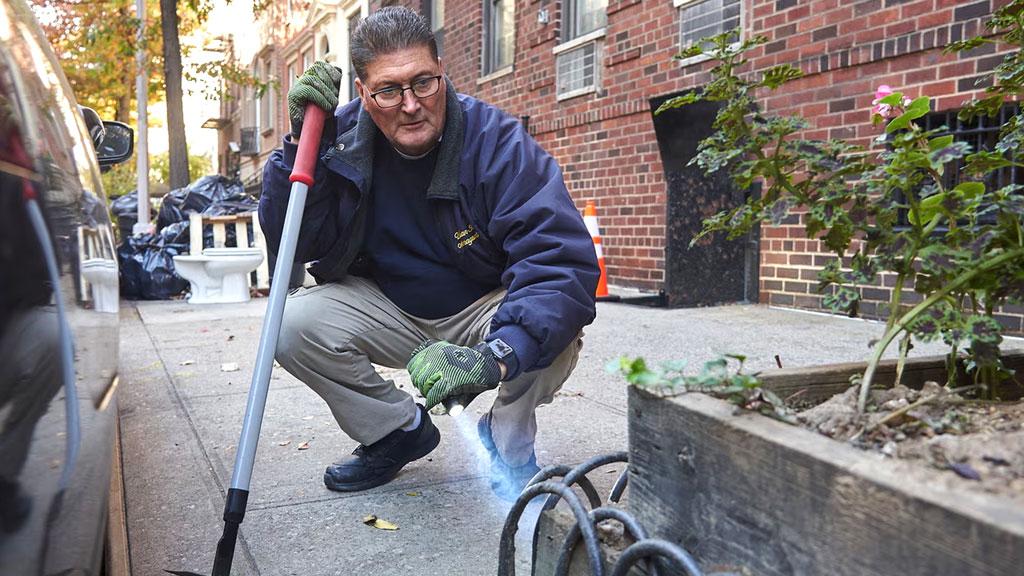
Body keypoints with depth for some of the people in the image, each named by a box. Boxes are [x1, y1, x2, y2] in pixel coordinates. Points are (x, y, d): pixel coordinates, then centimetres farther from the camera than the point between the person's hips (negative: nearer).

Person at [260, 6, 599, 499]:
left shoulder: (497, 141, -23)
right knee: (294, 324, -21)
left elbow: (564, 262, -34)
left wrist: (494, 357, -49)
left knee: (556, 329, -33)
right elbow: (290, 244, -11)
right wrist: (304, 142, -25)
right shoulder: (343, 136, -11)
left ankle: (506, 439, 1)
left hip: (484, 312, -3)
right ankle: (400, 430, 5)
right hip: (387, 308, 3)